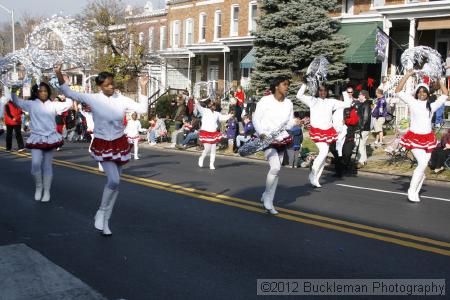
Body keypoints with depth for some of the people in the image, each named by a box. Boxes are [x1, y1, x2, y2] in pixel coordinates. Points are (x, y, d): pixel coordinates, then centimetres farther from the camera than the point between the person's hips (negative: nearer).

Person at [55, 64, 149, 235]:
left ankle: (105, 221, 19)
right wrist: (59, 75, -17)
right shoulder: (93, 99, -7)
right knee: (114, 180, -20)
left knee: (115, 183, 6)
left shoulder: (121, 100, -3)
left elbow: (142, 109, -6)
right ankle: (101, 213, 3)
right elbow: (68, 93, -5)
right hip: (102, 145, -3)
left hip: (120, 144, 3)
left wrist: (143, 88, -12)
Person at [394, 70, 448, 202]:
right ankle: (411, 190, -10)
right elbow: (398, 91, -4)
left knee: (423, 166, 6)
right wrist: (407, 75, -6)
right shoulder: (413, 103, 2)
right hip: (414, 137, -4)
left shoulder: (432, 106, 10)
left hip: (428, 138, 4)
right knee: (422, 163, -19)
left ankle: (415, 192, 18)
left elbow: (445, 95, 20)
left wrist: (439, 80, 15)